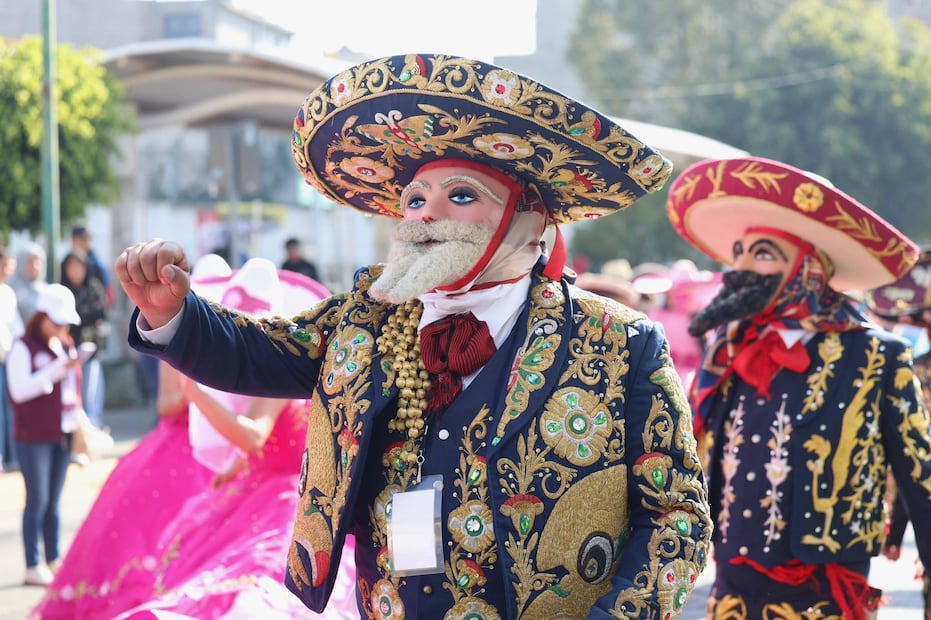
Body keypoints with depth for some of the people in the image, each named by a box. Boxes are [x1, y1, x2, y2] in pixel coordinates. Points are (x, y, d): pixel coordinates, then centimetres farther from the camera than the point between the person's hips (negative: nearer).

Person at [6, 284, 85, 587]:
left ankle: (54, 561, 15)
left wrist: (77, 418, 11)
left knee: (54, 502, 10)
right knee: (37, 501, -4)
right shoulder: (24, 347, -8)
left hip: (63, 434, 6)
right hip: (34, 437, -6)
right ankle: (33, 566, 0)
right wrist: (58, 369, -22)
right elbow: (20, 390, -18)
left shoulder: (67, 345, 12)